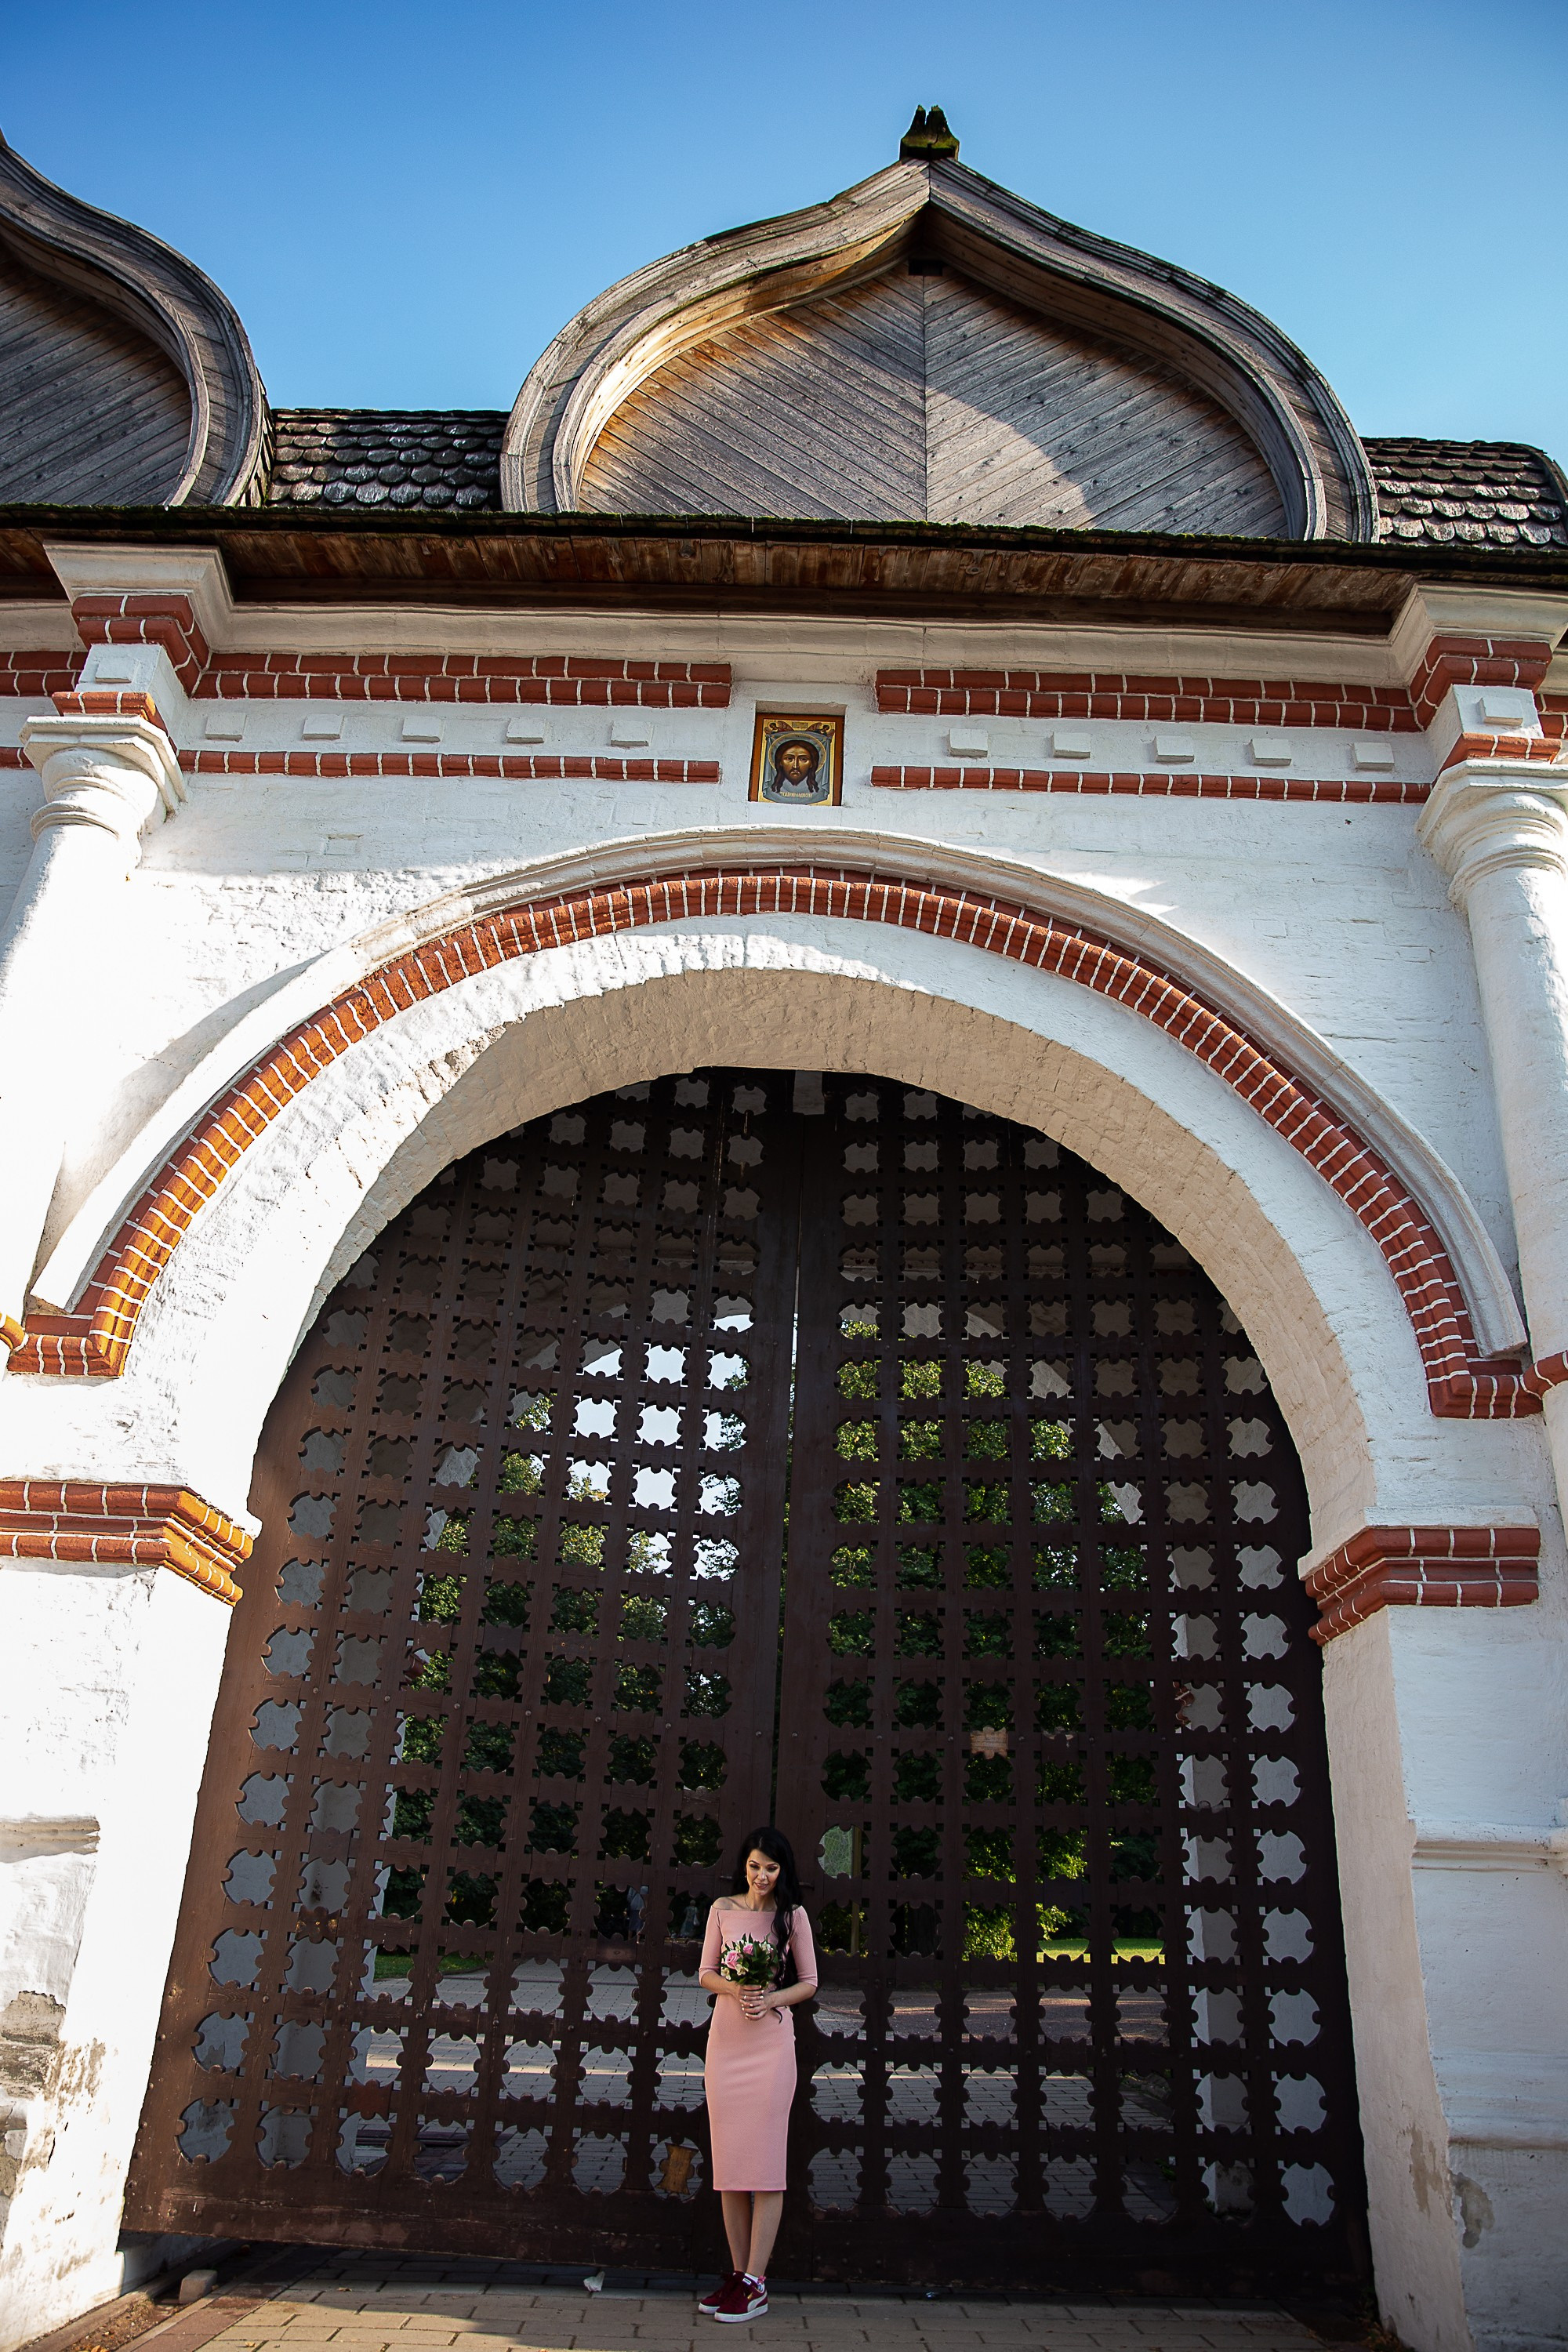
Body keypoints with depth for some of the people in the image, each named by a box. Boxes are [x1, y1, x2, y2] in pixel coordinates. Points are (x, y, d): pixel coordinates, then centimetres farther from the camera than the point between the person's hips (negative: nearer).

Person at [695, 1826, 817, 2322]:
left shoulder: (792, 1915, 2)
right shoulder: (723, 1909, 6)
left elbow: (809, 1982, 6)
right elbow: (705, 1973, 10)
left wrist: (771, 1998, -11)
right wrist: (734, 1988, -11)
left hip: (772, 2041, -2)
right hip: (725, 2037, 2)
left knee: (765, 2157, -4)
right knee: (728, 2157, 5)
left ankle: (756, 2283, 0)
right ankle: (739, 2273, 14)